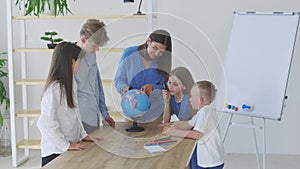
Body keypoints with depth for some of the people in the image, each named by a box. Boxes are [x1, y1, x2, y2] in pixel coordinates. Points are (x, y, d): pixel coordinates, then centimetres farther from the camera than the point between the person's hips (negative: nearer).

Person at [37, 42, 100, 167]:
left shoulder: (70, 83, 7)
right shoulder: (54, 88, -19)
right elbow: (46, 123, -21)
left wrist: (83, 134, 9)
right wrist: (66, 145, -18)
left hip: (70, 148, 8)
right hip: (55, 152, -8)